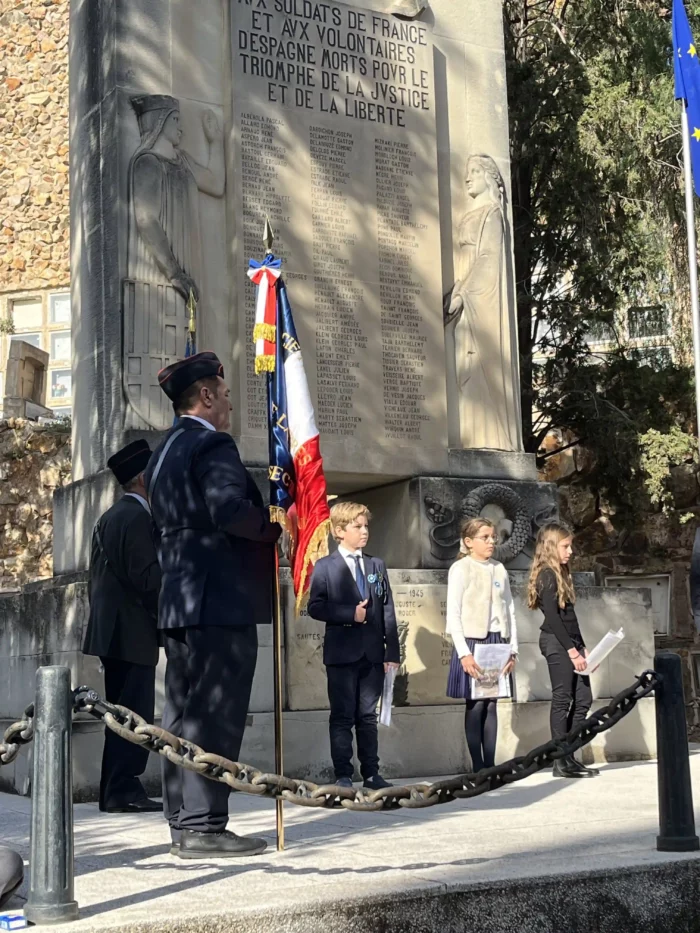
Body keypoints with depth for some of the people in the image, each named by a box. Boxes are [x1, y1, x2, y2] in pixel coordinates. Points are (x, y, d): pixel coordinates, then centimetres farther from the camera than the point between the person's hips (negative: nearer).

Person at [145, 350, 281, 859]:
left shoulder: (164, 452, 20)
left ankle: (184, 823, 17)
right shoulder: (214, 445, -11)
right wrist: (275, 525, -11)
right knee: (215, 718, -6)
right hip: (221, 602, -10)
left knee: (185, 714, 11)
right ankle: (204, 827, -4)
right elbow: (230, 510, -27)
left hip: (179, 603, 10)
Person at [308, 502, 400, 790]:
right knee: (342, 716, 1)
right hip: (341, 652, -3)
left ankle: (371, 773, 15)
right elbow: (315, 607, -7)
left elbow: (388, 611, 8)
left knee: (368, 715, 9)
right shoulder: (325, 567, 1)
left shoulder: (377, 565, 12)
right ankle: (343, 775, 7)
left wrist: (392, 651, 1)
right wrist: (350, 614, -17)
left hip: (373, 653, 4)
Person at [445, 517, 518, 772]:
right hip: (473, 642, -5)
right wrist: (464, 653, -15)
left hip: (497, 643, 5)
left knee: (492, 704, 5)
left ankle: (490, 766, 10)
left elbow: (510, 610, 13)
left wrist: (513, 648, 6)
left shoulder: (499, 569, 12)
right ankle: (477, 768, 3)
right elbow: (453, 615, -8)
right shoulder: (460, 569, -4)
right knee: (476, 704, -3)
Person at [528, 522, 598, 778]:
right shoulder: (547, 575, -11)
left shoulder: (561, 574, 18)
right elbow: (552, 616, -17)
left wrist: (582, 648, 15)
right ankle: (561, 762, 0)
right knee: (562, 699, -6)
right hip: (556, 643, -9)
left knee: (583, 697, 7)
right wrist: (572, 650, -17)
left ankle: (569, 757, 13)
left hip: (569, 642, 9)